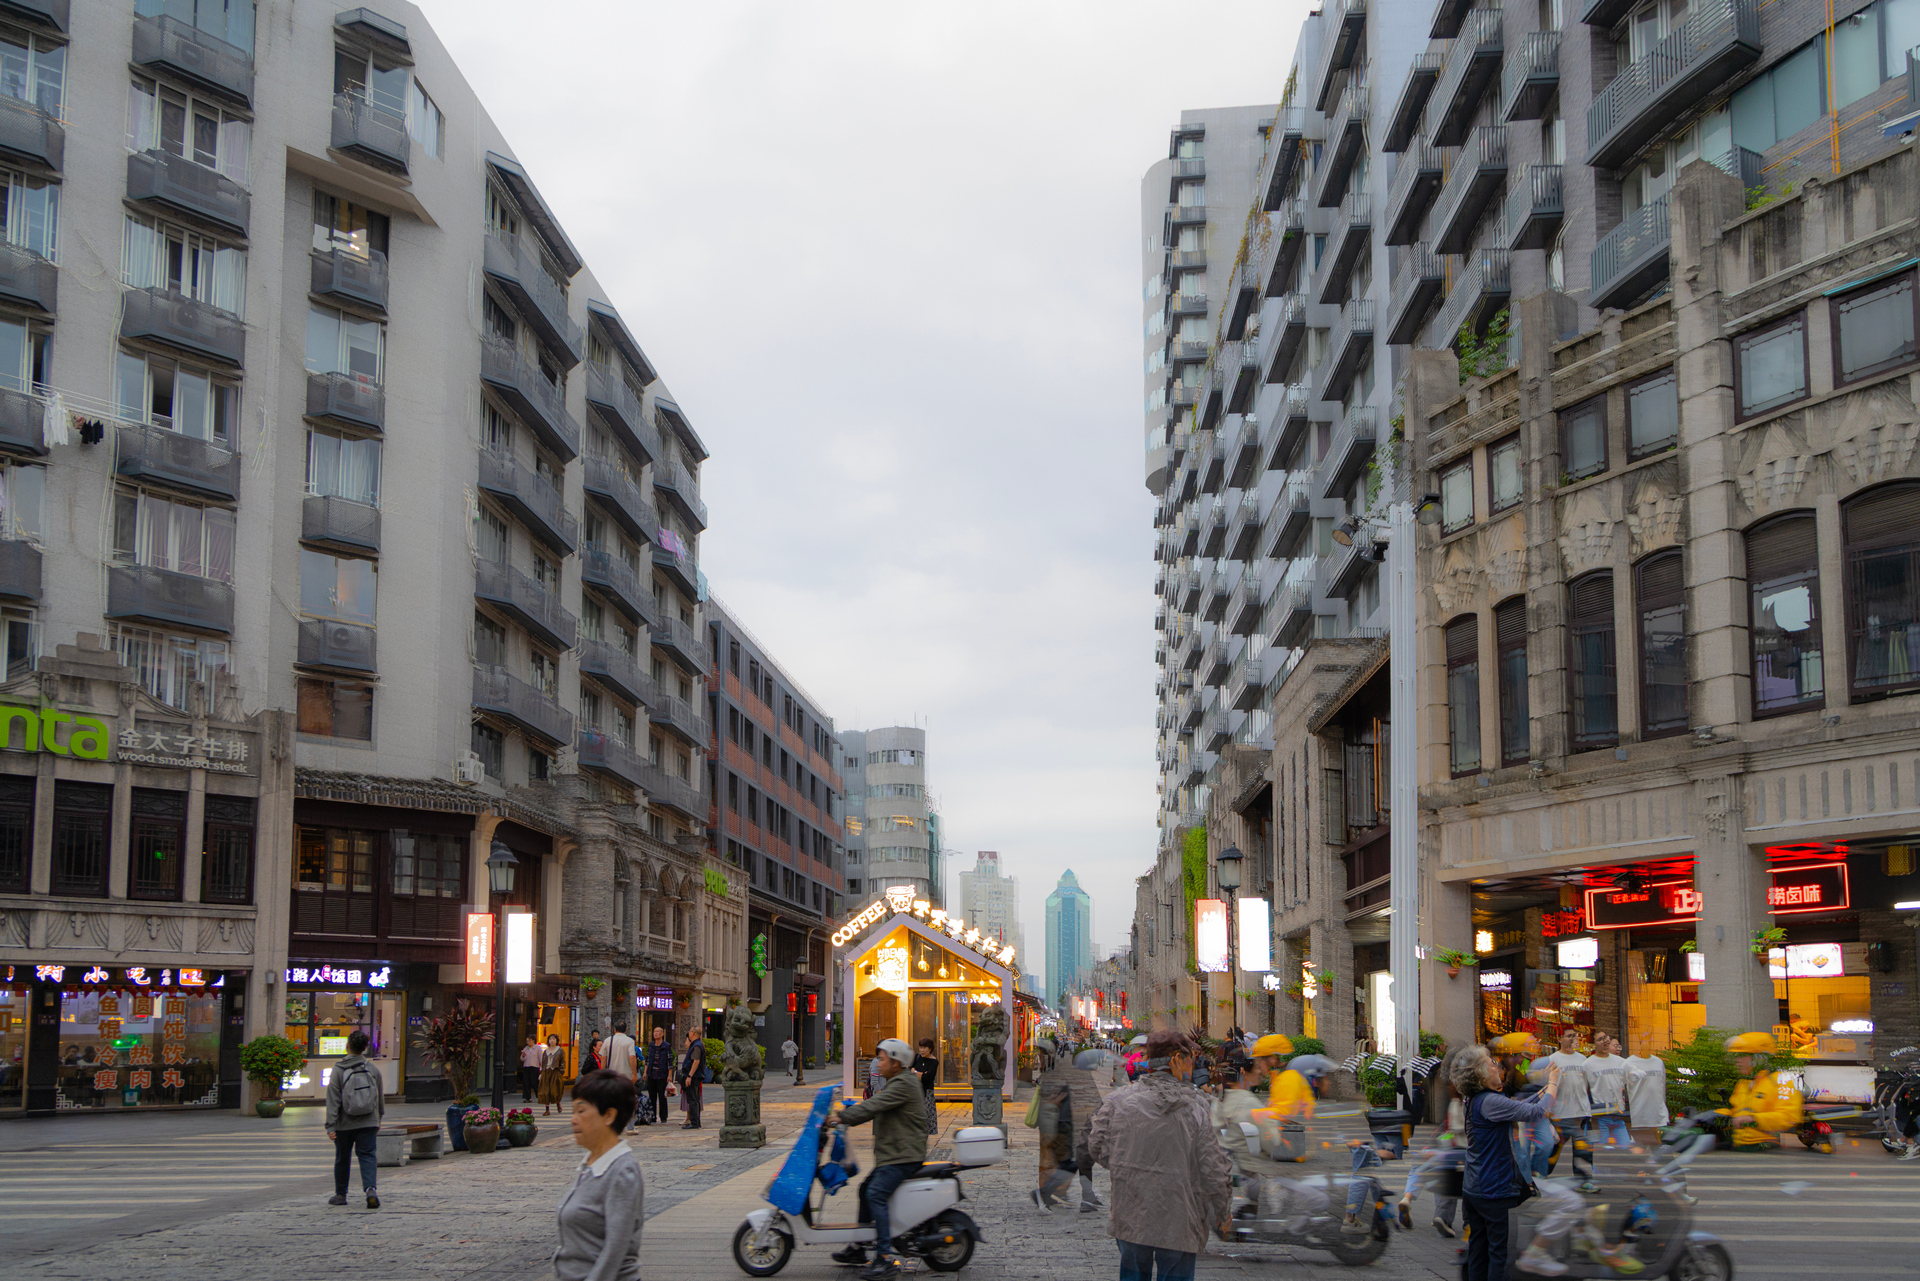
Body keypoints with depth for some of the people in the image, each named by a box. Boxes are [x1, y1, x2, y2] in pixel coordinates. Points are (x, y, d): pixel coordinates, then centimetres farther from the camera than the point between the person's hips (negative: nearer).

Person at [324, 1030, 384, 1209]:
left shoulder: (338, 1070, -7)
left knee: (342, 1159, 13)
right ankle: (370, 1189, -22)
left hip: (344, 1124, -1)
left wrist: (330, 1126, -11)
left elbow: (332, 1100, -11)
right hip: (368, 1123, 1)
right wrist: (378, 1120, 25)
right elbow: (380, 1098, 11)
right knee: (368, 1156, 0)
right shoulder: (373, 1070, 2)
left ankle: (340, 1195, 25)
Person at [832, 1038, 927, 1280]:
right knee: (866, 1189, 19)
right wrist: (845, 1113, 11)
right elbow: (874, 1107, 22)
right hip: (893, 1153, 11)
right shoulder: (895, 1083, 19)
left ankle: (886, 1257, -25)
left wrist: (842, 1117, -22)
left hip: (903, 1155, -11)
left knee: (876, 1194, -22)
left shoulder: (903, 1085, -16)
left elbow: (873, 1106, -24)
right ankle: (858, 1248, 30)